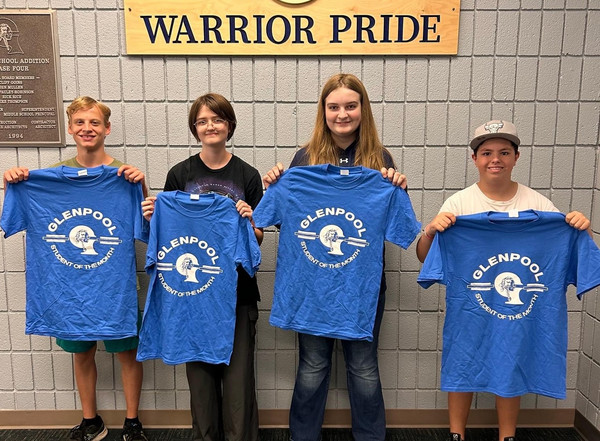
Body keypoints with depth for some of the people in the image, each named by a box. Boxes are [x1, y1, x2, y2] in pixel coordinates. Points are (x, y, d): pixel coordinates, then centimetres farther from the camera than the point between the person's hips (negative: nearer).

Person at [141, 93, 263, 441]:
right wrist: (153, 219, -11)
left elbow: (258, 239, 3)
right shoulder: (179, 175, 2)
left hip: (237, 290, -1)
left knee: (238, 373, 2)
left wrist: (249, 221, -17)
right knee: (200, 372, 12)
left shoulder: (247, 175, 0)